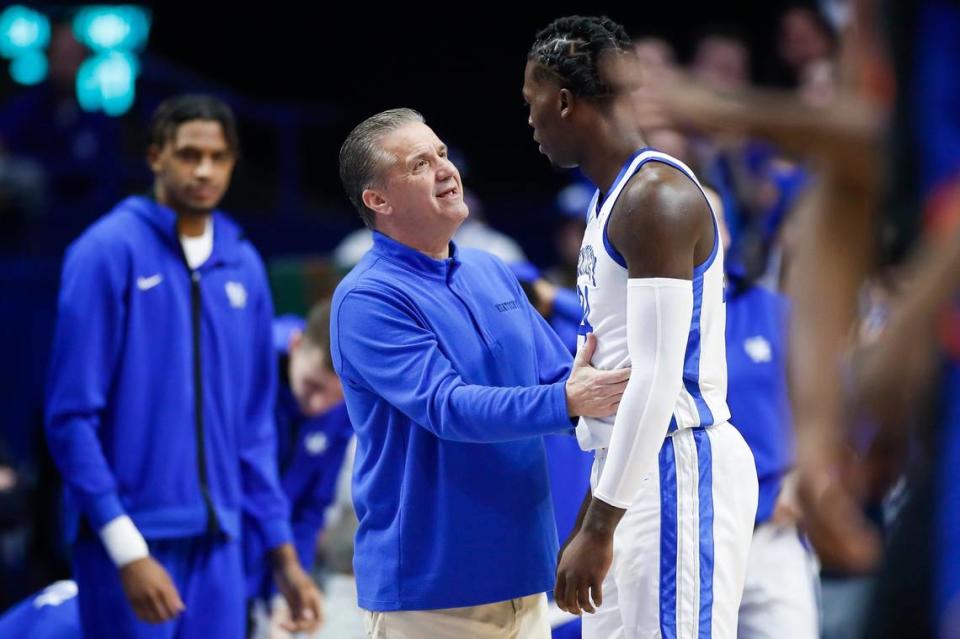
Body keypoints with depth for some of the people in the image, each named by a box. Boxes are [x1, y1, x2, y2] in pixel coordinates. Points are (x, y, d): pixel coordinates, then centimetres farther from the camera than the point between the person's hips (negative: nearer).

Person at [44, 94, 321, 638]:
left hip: (218, 540, 5)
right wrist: (128, 549, -16)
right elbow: (72, 416, -10)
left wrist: (284, 553, 11)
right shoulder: (109, 252, -7)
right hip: (131, 538, -5)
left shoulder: (244, 267, 10)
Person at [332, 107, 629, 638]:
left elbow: (556, 375, 13)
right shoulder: (368, 299, -13)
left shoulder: (491, 272, 11)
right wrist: (566, 402, -35)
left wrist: (611, 392, -8)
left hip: (519, 572, 7)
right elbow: (448, 407, -24)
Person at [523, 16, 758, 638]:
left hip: (679, 470, -10)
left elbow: (658, 380, -21)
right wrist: (593, 514, 23)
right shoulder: (614, 196, 16)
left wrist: (598, 528, -20)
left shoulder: (656, 196, -15)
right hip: (635, 470, 10)